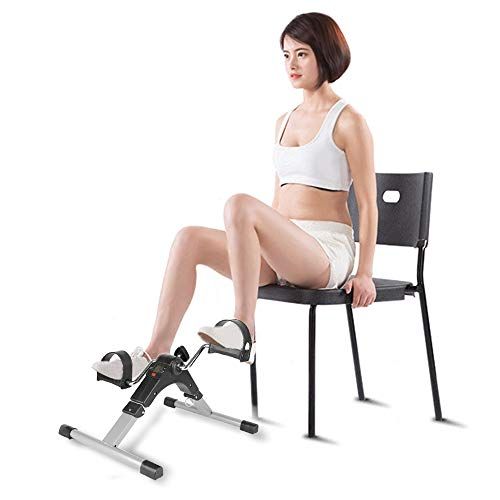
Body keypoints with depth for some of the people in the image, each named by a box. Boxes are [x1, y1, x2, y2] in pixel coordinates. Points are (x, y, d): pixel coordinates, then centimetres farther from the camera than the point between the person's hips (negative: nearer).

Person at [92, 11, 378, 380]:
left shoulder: (348, 121, -3)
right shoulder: (284, 121, 18)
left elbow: (368, 203, -5)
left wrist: (365, 273, -12)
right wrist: (259, 243, 16)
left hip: (327, 253, -7)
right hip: (279, 256, 7)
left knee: (240, 204, -32)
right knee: (190, 238, -16)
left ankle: (244, 329, -29)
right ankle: (156, 354, -18)